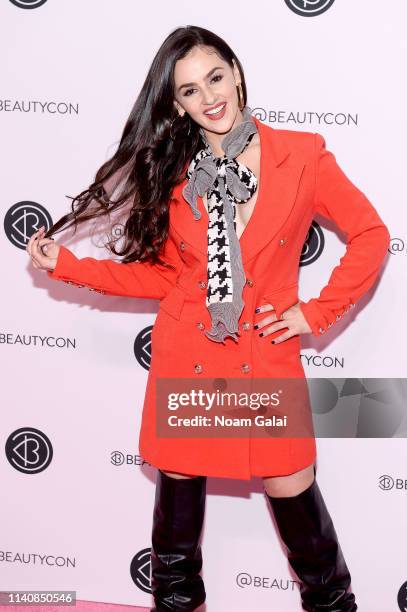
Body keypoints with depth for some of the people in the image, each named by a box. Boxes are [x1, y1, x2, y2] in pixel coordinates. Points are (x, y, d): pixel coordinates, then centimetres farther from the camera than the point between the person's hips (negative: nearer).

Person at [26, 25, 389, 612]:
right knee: (179, 479, 14)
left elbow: (371, 236, 0)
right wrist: (67, 264, 3)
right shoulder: (175, 173, 3)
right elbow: (161, 274, 7)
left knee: (290, 487, 3)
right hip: (185, 356, 2)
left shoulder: (302, 155, -5)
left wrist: (318, 311, -4)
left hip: (267, 357, -2)